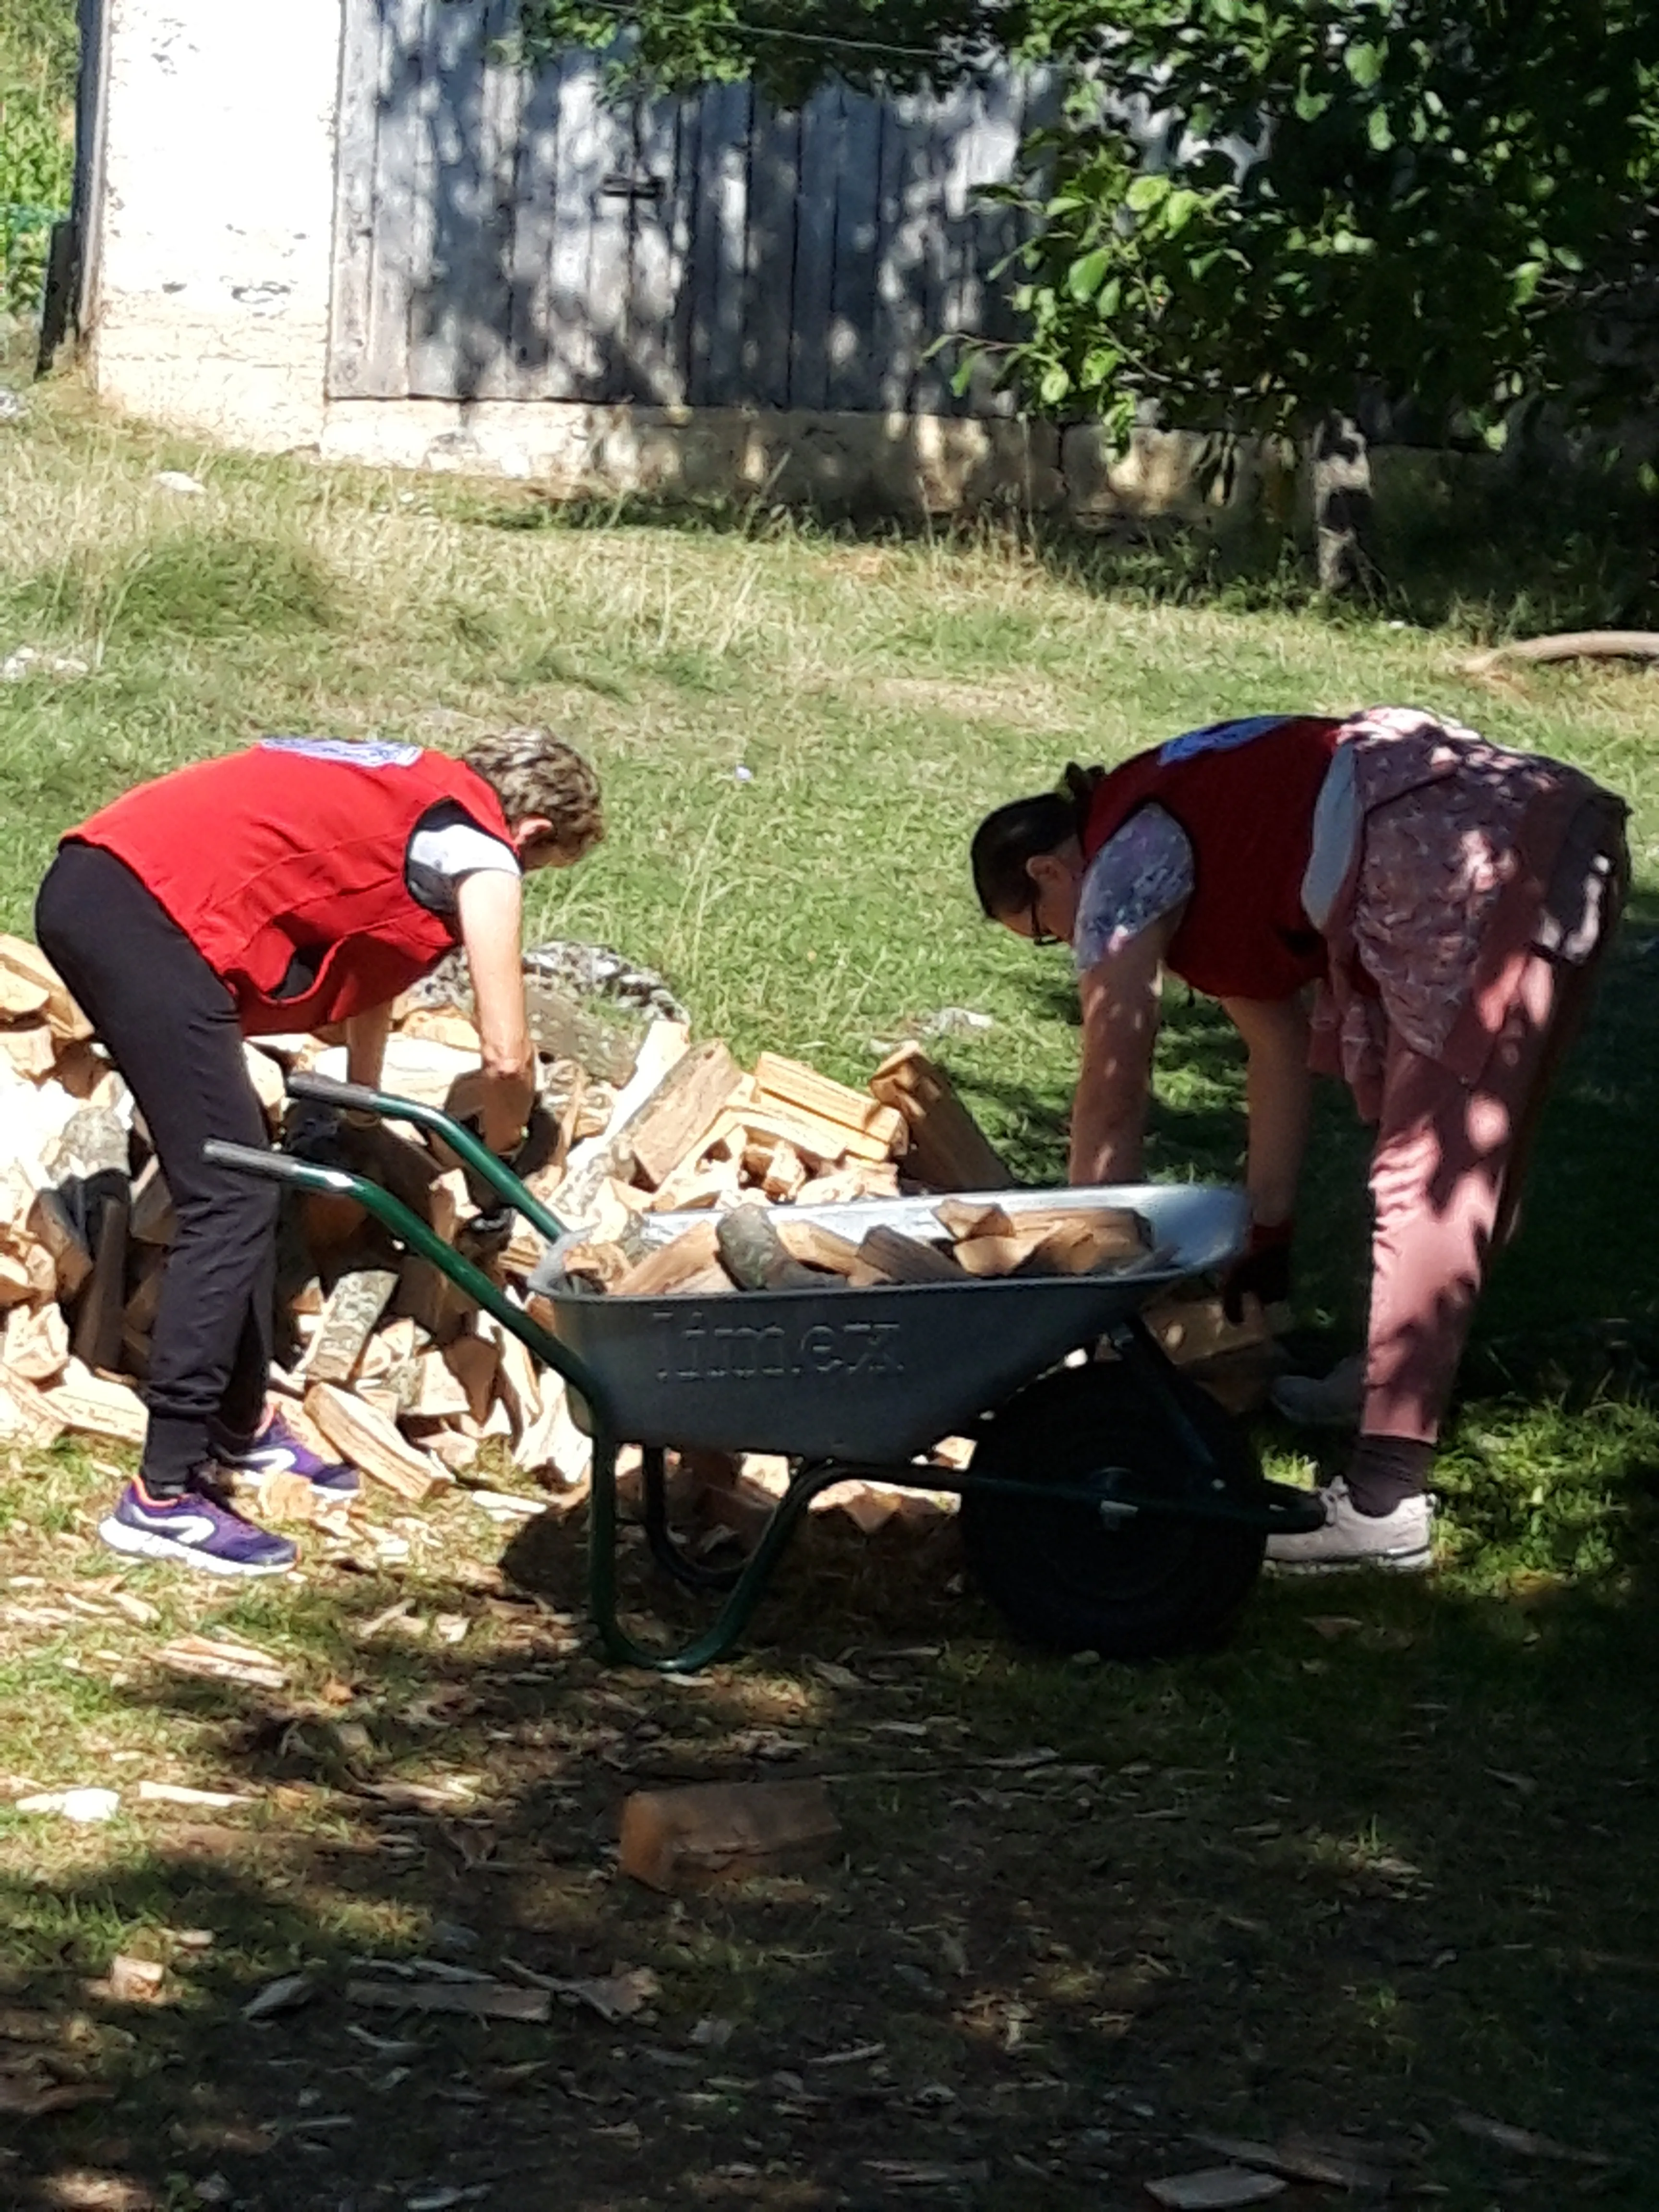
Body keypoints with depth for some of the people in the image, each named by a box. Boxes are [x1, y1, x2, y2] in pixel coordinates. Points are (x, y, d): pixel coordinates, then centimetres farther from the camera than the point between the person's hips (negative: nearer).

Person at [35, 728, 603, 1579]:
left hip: (85, 881, 10)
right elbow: (505, 1055, 1)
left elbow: (368, 967, 40)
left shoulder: (408, 792, 27)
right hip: (155, 917, -10)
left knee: (238, 1185, 20)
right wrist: (500, 1158, 21)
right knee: (229, 1201, -7)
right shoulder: (482, 853, 2)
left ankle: (240, 1430, 30)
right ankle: (163, 1495, -8)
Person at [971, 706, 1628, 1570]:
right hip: (1565, 826, 10)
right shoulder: (1187, 833, 28)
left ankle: (1382, 1504, -12)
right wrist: (1268, 1233, 29)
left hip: (1477, 870, -10)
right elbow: (1281, 1049, 29)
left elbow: (1111, 1100, 3)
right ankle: (1396, 1377, 37)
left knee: (1428, 1171, -11)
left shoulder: (1121, 866, 2)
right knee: (1469, 1150, 22)